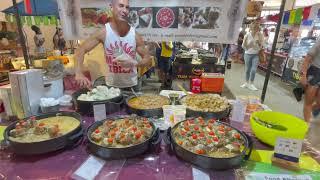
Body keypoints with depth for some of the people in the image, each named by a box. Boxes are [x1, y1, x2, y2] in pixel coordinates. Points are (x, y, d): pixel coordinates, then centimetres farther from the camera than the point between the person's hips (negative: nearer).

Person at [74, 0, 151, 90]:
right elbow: (80, 50, -14)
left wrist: (134, 63, -25)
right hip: (111, 85, 0)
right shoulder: (104, 32, -13)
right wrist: (79, 73, -29)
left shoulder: (135, 35, -11)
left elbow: (148, 60, -5)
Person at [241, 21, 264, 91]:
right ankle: (246, 83, 26)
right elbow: (244, 46, -3)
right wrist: (245, 41, -20)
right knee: (247, 69, 11)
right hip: (248, 54, 1)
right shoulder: (247, 35, -5)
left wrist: (259, 41, -19)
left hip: (256, 55, 0)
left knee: (253, 70, -7)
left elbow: (262, 46, -2)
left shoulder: (260, 35, -4)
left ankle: (251, 84, 8)